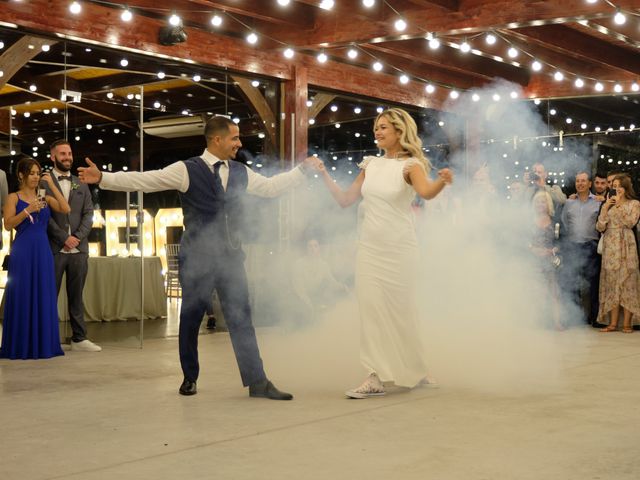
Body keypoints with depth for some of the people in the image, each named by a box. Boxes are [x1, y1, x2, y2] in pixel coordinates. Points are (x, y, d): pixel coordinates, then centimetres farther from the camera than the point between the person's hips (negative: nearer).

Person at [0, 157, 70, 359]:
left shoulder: (45, 198, 13)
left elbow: (66, 209, -3)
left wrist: (52, 185, -2)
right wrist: (28, 210, -17)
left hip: (43, 251, 4)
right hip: (23, 251, -4)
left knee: (44, 297, 4)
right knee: (22, 297, -1)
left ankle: (42, 344, 11)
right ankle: (20, 346, 5)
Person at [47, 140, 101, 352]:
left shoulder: (81, 184, 16)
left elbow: (89, 213, 9)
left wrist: (77, 236, -6)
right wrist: (64, 239, -11)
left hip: (79, 248, 4)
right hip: (53, 248, -4)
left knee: (76, 296, 6)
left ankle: (79, 338, 9)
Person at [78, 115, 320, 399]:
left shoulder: (240, 173, 9)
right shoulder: (187, 170, -6)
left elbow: (271, 186, 22)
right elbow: (144, 180, -10)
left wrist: (303, 169, 20)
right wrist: (102, 178, -17)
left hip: (230, 256, 4)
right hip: (197, 256, -4)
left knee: (241, 318, 3)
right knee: (190, 318, 7)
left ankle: (257, 381, 6)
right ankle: (189, 378, 25)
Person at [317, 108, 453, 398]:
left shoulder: (410, 165, -8)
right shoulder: (370, 165, 8)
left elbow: (426, 192, -29)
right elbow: (345, 200, 11)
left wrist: (442, 182, -50)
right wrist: (324, 174, 2)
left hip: (399, 249, -4)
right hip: (369, 248, 5)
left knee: (400, 311, 5)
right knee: (371, 309, 0)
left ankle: (415, 372, 25)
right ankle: (376, 377, 2)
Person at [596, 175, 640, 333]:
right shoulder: (608, 205, 15)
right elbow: (600, 227, 4)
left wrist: (618, 205, -7)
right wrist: (606, 207, -4)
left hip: (625, 245, -3)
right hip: (610, 246, 3)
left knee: (626, 281, -6)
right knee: (611, 282, 0)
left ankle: (626, 324, -4)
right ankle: (613, 323, 1)